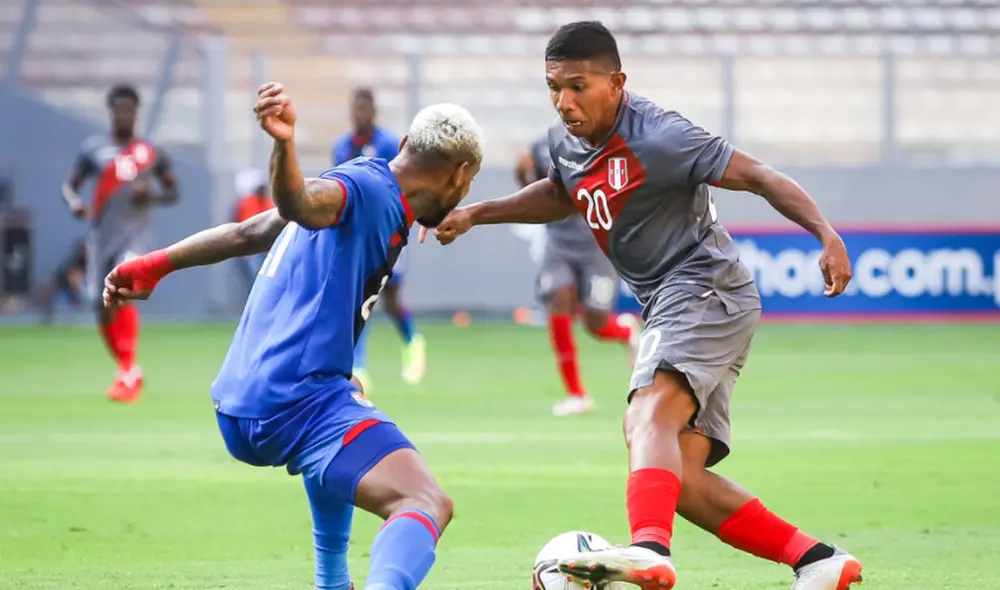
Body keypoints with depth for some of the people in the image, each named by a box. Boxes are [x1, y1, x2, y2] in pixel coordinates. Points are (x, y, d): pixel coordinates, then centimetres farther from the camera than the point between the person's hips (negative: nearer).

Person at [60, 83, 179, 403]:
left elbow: (173, 192, 14)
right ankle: (128, 372, 24)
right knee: (102, 306, 4)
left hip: (136, 234, -3)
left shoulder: (152, 153, 5)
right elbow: (70, 185, 9)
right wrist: (74, 202, -14)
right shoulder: (94, 149, 6)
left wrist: (152, 195, -7)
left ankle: (127, 373, -22)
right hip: (102, 236, 3)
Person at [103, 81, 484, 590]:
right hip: (300, 403, -10)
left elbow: (247, 233, 28)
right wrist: (284, 146, -49)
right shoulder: (367, 188, -7)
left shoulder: (372, 195, 21)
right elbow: (299, 204, -29)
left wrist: (154, 265, 37)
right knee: (427, 505, -23)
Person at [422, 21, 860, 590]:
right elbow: (561, 194, 32)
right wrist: (476, 214, 25)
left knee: (649, 417, -33)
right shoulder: (565, 141, 7)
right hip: (669, 307, 9)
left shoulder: (658, 138, -18)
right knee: (680, 478, 2)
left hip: (704, 291, -9)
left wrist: (827, 234, -30)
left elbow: (759, 176, -18)